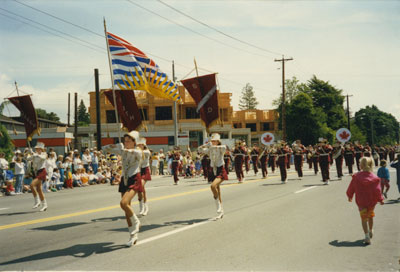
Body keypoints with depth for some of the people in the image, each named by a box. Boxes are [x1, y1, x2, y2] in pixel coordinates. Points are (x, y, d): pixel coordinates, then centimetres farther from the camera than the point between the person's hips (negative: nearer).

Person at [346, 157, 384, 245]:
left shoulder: (356, 176, -10)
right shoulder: (374, 178, -11)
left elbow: (351, 188, -1)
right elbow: (377, 191, -10)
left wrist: (349, 196, 16)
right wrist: (380, 200, 6)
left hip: (361, 202, -2)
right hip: (372, 201, 2)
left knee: (364, 218, 5)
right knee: (370, 216, 24)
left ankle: (367, 236, -7)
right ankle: (371, 231, 42)